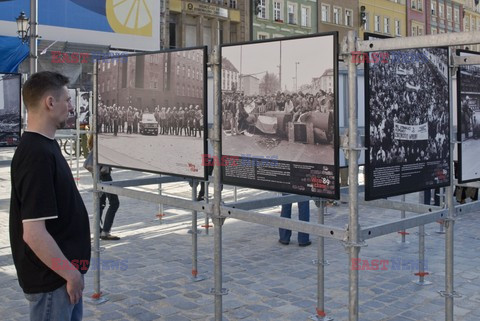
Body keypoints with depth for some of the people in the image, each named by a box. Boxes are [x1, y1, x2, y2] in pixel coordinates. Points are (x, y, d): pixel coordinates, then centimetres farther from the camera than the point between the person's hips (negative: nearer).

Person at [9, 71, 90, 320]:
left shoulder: (45, 146, 7)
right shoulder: (37, 155, -25)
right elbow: (34, 233, -28)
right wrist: (70, 273, -18)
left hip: (63, 273, 9)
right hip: (52, 279, -9)